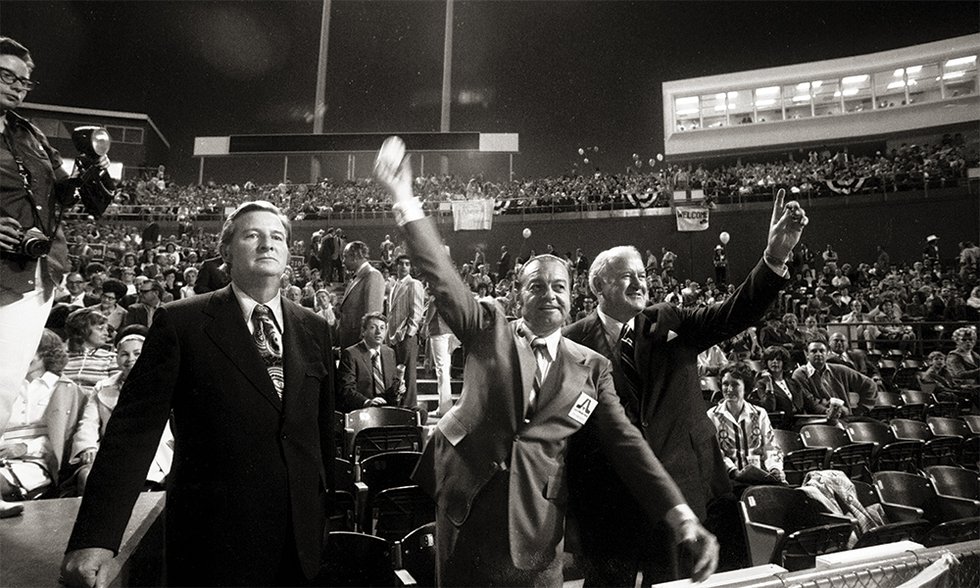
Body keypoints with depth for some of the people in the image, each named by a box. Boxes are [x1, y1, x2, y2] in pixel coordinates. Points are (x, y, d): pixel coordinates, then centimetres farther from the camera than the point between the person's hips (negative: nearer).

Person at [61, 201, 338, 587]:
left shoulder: (314, 330, 5)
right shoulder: (181, 323, -7)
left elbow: (323, 429, 9)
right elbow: (135, 427, -12)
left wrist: (323, 508, 11)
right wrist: (96, 537, -19)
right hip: (212, 537, -3)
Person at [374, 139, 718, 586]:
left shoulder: (592, 367, 5)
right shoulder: (489, 328, 3)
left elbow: (625, 442, 0)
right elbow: (441, 275, -5)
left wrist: (683, 519, -9)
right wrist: (405, 199, -12)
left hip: (536, 523, 1)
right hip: (464, 503, 0)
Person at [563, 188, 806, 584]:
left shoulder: (672, 324, 3)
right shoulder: (575, 340, -6)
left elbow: (736, 313, -8)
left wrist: (776, 255, -22)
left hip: (678, 488, 3)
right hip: (606, 497, -2)